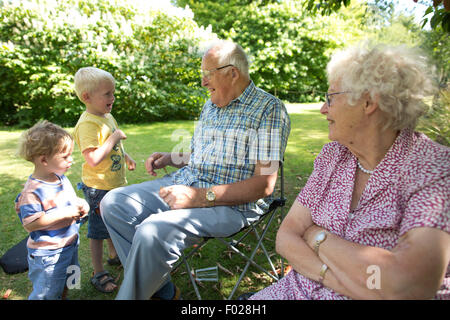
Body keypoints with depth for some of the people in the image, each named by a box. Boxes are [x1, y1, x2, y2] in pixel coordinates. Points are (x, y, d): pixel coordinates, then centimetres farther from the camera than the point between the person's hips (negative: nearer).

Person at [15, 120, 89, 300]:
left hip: (70, 245, 8)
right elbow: (30, 224, -26)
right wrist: (64, 213, -29)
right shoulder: (33, 190, -26)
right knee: (46, 294, 12)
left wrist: (80, 204, -6)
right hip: (47, 254, -8)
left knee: (64, 286, 27)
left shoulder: (61, 178, 0)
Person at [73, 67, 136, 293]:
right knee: (97, 230, 7)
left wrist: (125, 157, 13)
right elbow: (93, 160, -33)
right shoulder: (88, 124, -24)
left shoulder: (107, 116, 6)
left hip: (115, 184, 9)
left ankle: (114, 255, 47)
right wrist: (114, 138, -28)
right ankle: (98, 273, 24)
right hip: (98, 188, -9)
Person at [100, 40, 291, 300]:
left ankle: (132, 293, 1)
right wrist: (169, 158, 8)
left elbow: (264, 184, -17)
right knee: (114, 203, -2)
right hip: (183, 182, 9)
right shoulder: (211, 105, 17)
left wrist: (200, 197, -22)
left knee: (153, 231, -31)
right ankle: (162, 290, 4)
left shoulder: (269, 109, -9)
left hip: (231, 204, -8)